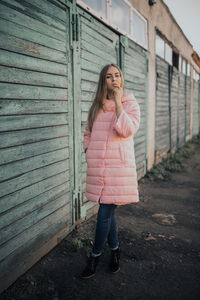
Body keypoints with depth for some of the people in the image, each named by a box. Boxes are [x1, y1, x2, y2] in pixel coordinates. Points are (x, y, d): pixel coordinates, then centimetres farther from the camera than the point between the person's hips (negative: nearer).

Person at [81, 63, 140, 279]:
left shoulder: (129, 103, 1)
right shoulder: (97, 106, 13)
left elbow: (128, 130, -17)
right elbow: (88, 132, 22)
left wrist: (118, 102, -14)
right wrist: (88, 152, 7)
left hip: (118, 166, -4)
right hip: (98, 167, 5)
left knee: (104, 214, -2)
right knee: (108, 211, 15)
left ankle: (95, 256, 20)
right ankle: (115, 249, 36)